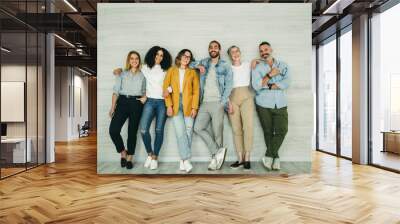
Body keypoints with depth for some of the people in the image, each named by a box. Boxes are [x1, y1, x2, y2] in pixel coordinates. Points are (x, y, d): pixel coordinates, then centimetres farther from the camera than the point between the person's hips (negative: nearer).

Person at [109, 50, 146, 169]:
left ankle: (129, 158, 15)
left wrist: (145, 97, -7)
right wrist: (113, 107, -1)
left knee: (132, 132, 3)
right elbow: (116, 91, 7)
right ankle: (123, 152, 12)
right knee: (113, 130, -11)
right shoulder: (122, 74, 12)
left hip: (136, 103, 0)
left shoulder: (142, 75, 12)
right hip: (122, 101, 1)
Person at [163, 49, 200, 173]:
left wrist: (194, 107, -5)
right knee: (180, 132, -11)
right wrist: (169, 105, -6)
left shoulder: (192, 72, 13)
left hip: (188, 105, 1)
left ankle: (182, 160, 5)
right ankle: (186, 159, -9)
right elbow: (166, 88, 4)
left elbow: (196, 91, 5)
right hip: (175, 105, 0)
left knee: (187, 132, -3)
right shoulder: (171, 70, 12)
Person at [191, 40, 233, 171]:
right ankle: (218, 152, 0)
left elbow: (228, 85, -3)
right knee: (198, 128, -7)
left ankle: (216, 156, 7)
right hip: (204, 103, 4)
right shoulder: (204, 62, 18)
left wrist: (224, 102, -14)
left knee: (217, 132, -4)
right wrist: (198, 66, 5)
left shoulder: (225, 66, 6)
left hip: (217, 103, -4)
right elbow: (190, 64, 27)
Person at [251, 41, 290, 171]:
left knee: (282, 130, -12)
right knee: (268, 132, 3)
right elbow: (256, 86, -10)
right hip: (264, 105, -1)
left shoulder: (283, 65, 9)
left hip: (280, 105, 1)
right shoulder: (257, 68, 5)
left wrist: (267, 86, -11)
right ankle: (275, 157, 17)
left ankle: (269, 156, 1)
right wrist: (270, 75, -13)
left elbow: (286, 83, -6)